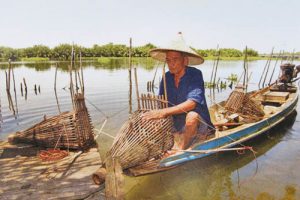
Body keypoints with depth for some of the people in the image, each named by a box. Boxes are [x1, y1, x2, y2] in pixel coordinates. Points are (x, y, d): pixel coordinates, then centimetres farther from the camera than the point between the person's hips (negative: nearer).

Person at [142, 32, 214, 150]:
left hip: (197, 124, -5)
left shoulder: (195, 74, -17)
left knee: (192, 116, -36)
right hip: (175, 126, 6)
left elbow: (192, 103, -31)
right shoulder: (167, 77, -1)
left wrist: (164, 112, -39)